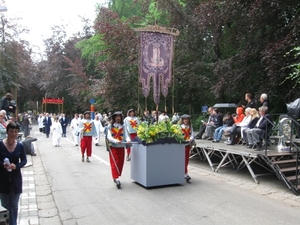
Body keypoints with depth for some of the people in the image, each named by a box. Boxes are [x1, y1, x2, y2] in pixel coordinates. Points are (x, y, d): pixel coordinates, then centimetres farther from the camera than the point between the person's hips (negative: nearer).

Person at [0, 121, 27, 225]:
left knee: (14, 205, 9)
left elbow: (24, 161, 1)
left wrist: (16, 166, -17)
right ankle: (10, 211, 47)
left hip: (16, 178, 1)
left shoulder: (20, 146, -6)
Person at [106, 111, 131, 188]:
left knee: (120, 163, 8)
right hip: (113, 147, -3)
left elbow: (126, 135, -2)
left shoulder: (123, 126, 7)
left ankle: (116, 177, 24)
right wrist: (116, 141, -29)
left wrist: (128, 140, -25)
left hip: (121, 147, 3)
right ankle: (116, 179, -12)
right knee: (114, 163, -9)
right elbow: (109, 137, -10)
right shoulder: (110, 126, -1)